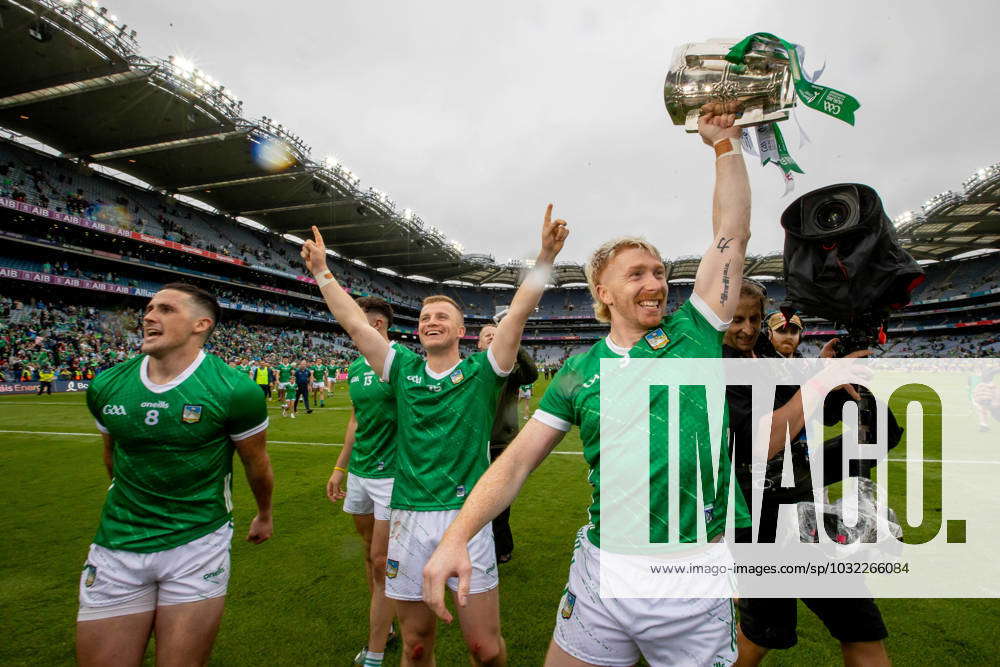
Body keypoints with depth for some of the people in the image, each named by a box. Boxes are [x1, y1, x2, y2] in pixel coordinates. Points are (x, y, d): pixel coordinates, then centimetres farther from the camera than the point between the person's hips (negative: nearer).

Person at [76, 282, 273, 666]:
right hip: (116, 548, 4)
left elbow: (256, 464, -1)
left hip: (198, 545, -3)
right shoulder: (105, 387, -2)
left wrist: (265, 515, 13)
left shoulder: (234, 390, -16)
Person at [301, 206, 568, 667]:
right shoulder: (403, 369, 7)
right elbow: (355, 323, 7)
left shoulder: (481, 370, 0)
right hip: (408, 519, 3)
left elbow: (519, 311, -8)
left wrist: (546, 255, -15)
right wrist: (322, 272, 9)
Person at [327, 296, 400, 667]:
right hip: (358, 474, 7)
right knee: (370, 555, 18)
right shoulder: (355, 368, 8)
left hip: (390, 475, -7)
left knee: (381, 562, -1)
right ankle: (384, 629, 36)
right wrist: (340, 468, 18)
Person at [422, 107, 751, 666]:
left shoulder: (693, 334, 0)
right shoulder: (580, 372, 1)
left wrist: (726, 144, 3)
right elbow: (516, 461, -4)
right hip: (601, 573, 1)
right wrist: (456, 538, -15)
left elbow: (733, 234, -1)